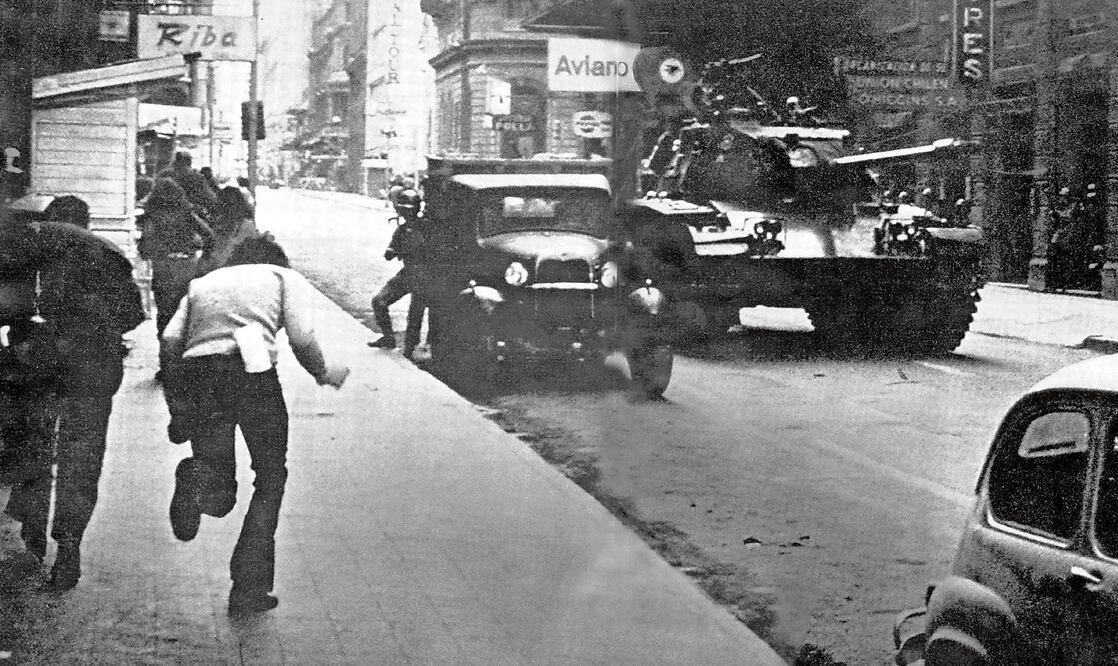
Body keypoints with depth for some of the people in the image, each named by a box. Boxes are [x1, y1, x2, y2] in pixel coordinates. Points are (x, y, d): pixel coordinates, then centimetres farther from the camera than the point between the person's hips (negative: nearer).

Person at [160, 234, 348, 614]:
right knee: (270, 481, 16)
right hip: (252, 372, -3)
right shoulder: (285, 277, 20)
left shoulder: (202, 283, 29)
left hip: (196, 373, 3)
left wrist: (175, 405, 17)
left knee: (219, 493, 16)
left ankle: (196, 481, -21)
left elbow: (170, 341, 12)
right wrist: (324, 374, 21)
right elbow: (302, 340, 3)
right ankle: (249, 589, 13)